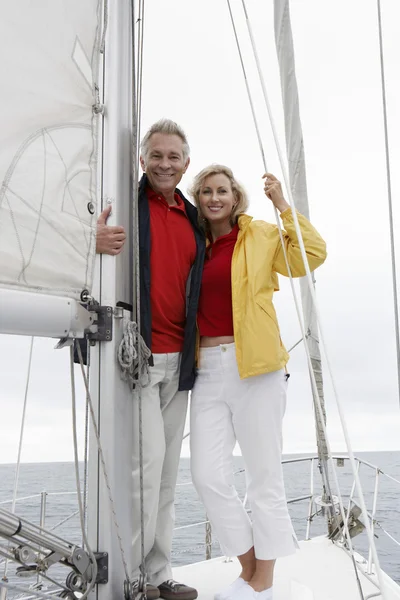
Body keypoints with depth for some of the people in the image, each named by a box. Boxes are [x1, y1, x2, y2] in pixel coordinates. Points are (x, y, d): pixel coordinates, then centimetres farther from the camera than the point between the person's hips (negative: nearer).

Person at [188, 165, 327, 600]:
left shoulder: (260, 236, 4)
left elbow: (312, 255, -5)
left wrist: (282, 205, -5)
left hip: (254, 368, -4)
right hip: (208, 369, 4)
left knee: (264, 475, 3)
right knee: (207, 475, 1)